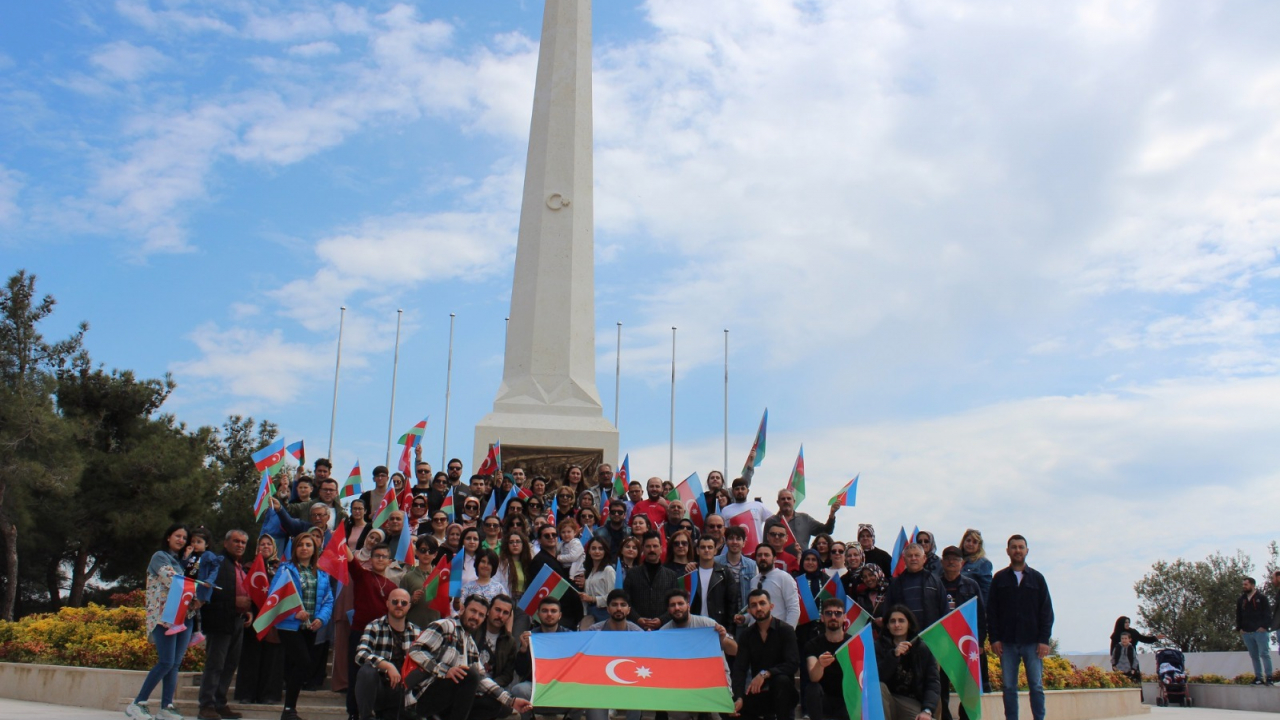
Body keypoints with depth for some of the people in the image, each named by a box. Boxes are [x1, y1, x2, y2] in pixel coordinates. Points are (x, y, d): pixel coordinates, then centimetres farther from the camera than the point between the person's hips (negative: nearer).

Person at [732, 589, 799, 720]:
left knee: (781, 679, -36)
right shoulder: (746, 635, 2)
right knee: (730, 709, -20)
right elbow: (739, 669, -8)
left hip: (782, 693, -4)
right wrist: (739, 698, -25)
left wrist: (764, 674, -33)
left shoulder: (785, 630, -10)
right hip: (758, 693, 4)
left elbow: (793, 663, -21)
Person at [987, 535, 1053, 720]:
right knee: (1009, 687, 2)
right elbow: (991, 611, 5)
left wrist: (1044, 639, -3)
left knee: (1036, 686, 0)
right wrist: (994, 638, -4)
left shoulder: (1037, 578, 7)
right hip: (1007, 642, 0)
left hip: (1032, 642, 0)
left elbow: (1047, 611, 5)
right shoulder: (999, 578, 6)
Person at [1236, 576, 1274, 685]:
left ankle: (1269, 677, -4)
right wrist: (1239, 628, 7)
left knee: (1264, 654, -6)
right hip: (1247, 632, 5)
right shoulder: (1241, 600, 15)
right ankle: (1258, 677, 9)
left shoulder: (1261, 598, 2)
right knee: (1254, 656, 6)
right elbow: (1238, 615, 17)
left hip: (1260, 631, -5)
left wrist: (1264, 626, -13)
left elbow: (1267, 613, -3)